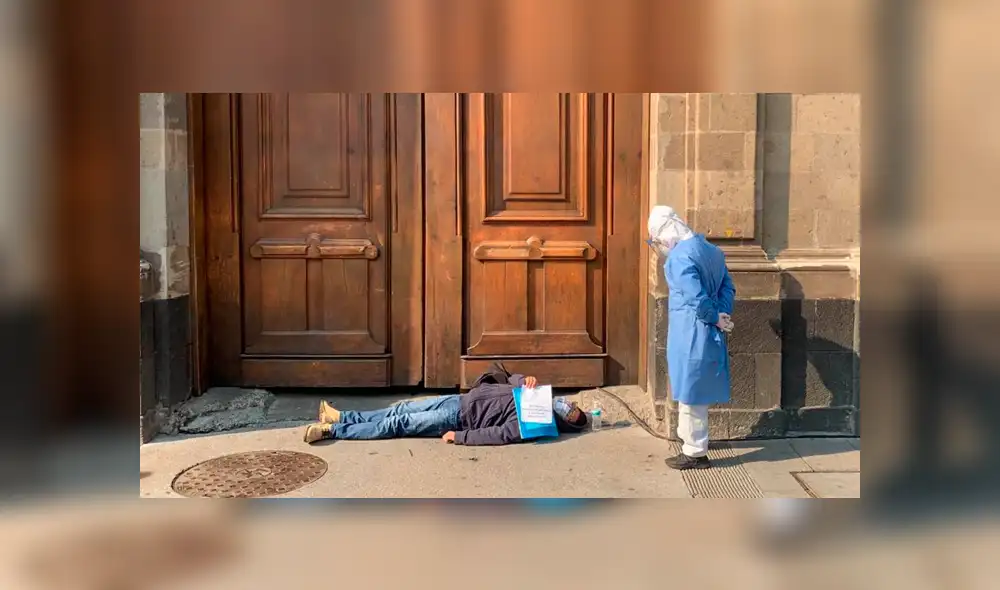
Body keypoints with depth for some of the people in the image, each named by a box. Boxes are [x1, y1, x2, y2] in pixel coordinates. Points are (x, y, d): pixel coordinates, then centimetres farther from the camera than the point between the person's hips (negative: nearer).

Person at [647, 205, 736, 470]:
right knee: (695, 391, 21)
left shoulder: (680, 257, -19)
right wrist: (723, 317, 0)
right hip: (707, 333, 9)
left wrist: (717, 319, -9)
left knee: (691, 393, 2)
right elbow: (728, 287, 11)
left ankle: (695, 453, 12)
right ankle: (693, 442, 34)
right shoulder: (709, 249, 10)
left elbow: (696, 299, -24)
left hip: (690, 335, -9)